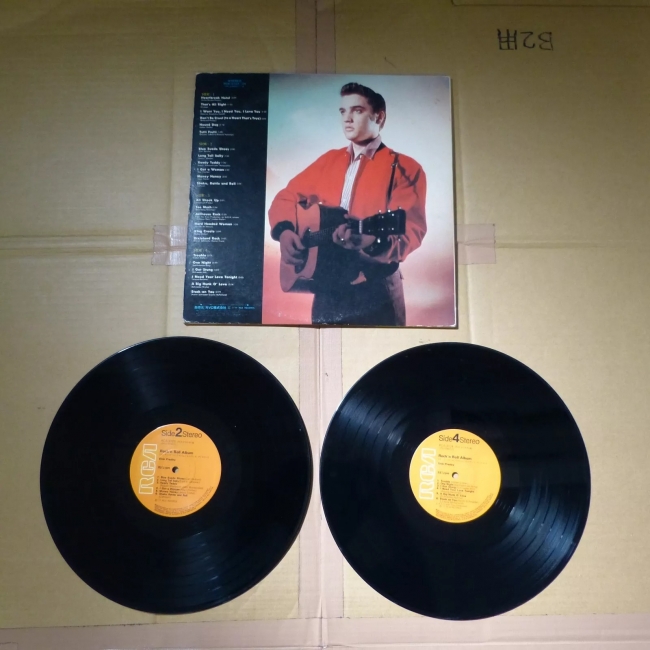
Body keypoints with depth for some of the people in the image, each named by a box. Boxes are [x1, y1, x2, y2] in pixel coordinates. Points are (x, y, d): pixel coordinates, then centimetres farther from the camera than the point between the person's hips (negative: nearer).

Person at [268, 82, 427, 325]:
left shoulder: (404, 168, -3)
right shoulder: (329, 160, 14)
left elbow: (411, 230, -14)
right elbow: (287, 197, 16)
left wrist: (371, 240, -35)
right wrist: (285, 232, -5)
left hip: (374, 290, -4)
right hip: (325, 287, 5)